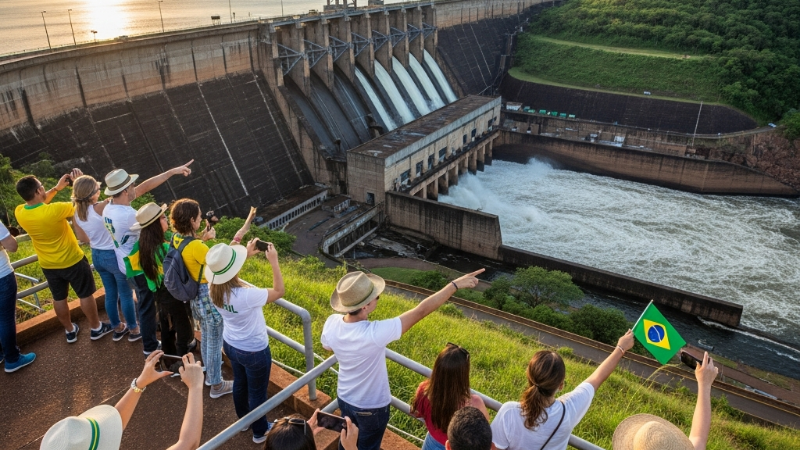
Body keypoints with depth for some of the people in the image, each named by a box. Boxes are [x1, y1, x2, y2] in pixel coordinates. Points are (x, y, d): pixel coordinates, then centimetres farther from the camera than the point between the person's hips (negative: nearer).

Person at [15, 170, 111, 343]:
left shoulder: (19, 212, -14)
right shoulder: (55, 210, -32)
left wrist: (56, 188, 6)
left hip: (48, 265, 5)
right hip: (72, 261, -5)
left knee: (59, 298, 20)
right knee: (86, 295, 13)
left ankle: (70, 331, 37)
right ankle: (96, 328, 27)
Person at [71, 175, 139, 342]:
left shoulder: (76, 214, -4)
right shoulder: (102, 208, -27)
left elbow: (86, 238, 8)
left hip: (97, 256, 7)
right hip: (115, 256, -7)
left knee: (110, 294, 22)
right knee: (126, 295, 11)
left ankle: (117, 328, 38)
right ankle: (134, 330, 26)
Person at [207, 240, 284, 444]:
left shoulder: (214, 289, -18)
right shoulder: (246, 295, -40)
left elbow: (225, 268, 6)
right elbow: (279, 291, -25)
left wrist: (246, 254, 3)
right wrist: (273, 261, -25)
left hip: (230, 345, 7)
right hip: (254, 351, -7)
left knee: (240, 383, 31)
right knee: (257, 392, 18)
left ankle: (244, 420, 55)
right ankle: (260, 431, 41)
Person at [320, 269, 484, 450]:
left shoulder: (331, 323, -23)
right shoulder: (374, 334, -41)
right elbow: (421, 311, -38)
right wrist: (455, 285, -33)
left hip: (344, 398, 5)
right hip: (371, 406, -5)